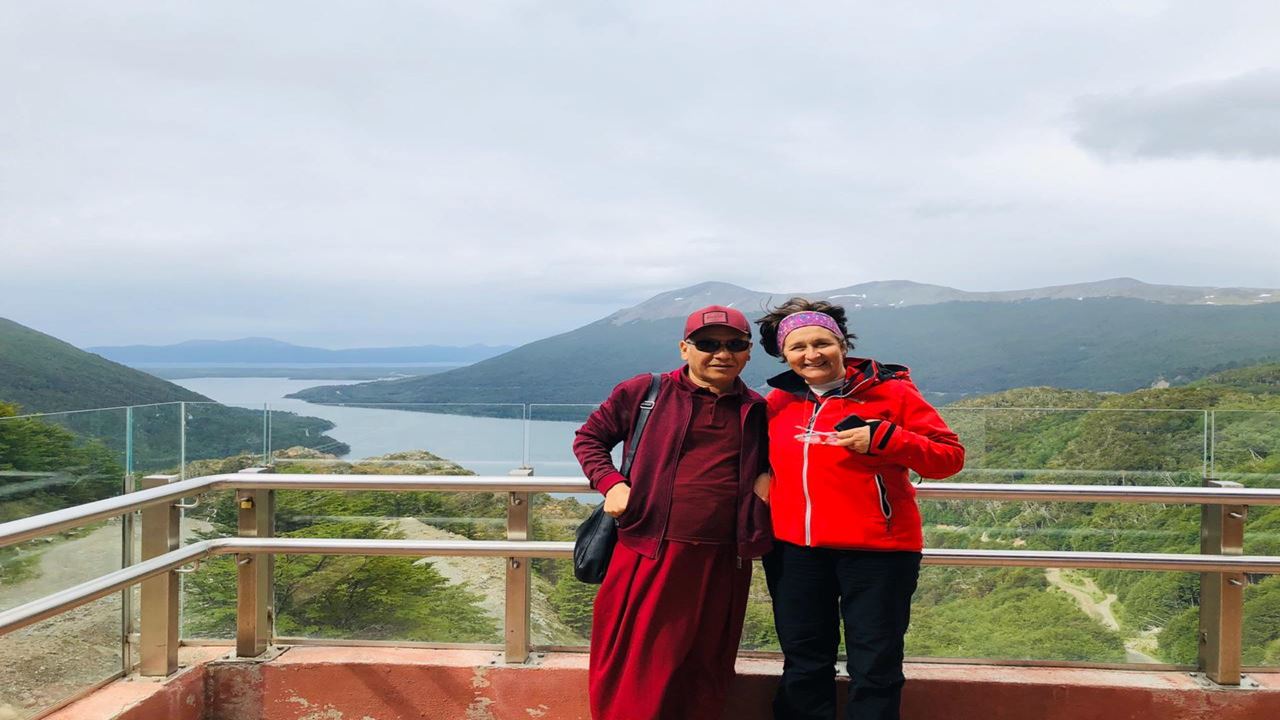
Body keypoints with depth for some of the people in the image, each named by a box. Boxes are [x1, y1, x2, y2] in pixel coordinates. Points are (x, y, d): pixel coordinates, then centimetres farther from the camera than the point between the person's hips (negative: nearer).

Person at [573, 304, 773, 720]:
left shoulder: (757, 412, 11)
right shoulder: (644, 392, 2)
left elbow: (770, 463, 28)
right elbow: (589, 437, 11)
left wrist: (768, 477, 5)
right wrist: (610, 483, -5)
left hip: (722, 561, 3)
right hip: (648, 555, -2)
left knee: (703, 677, 13)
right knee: (633, 672, 4)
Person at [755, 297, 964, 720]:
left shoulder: (890, 392, -5)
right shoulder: (779, 401, 8)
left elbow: (950, 456, -7)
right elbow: (771, 459, 27)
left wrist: (881, 439, -19)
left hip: (875, 551, -4)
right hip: (794, 551, 4)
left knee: (874, 671, 4)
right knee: (803, 667, 15)